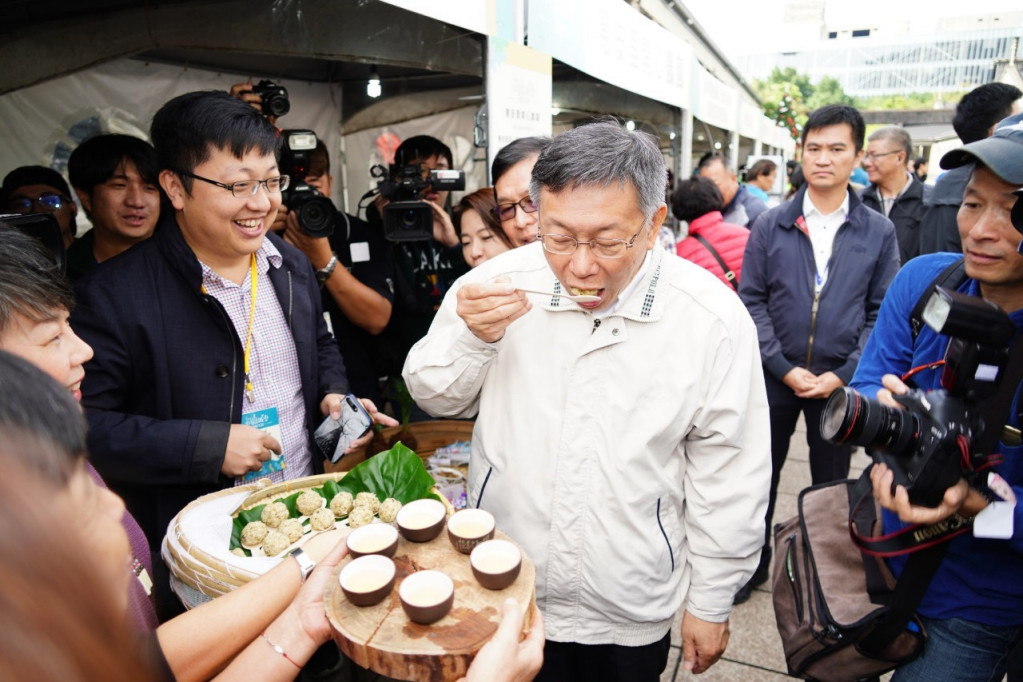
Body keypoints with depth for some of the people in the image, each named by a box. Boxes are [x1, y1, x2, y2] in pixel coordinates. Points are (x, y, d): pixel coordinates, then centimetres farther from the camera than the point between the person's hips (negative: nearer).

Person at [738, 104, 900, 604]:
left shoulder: (878, 232, 0)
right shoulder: (770, 226, -1)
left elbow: (881, 313, 0)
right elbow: (752, 302, -3)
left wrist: (843, 375, -10)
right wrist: (784, 367, -11)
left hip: (839, 383, 0)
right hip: (776, 376, 0)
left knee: (831, 483, 15)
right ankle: (752, 564, 31)